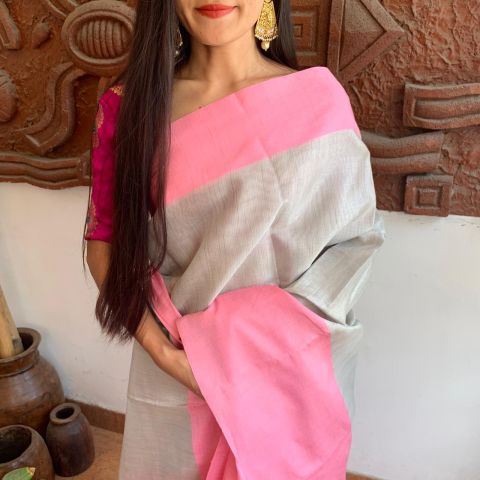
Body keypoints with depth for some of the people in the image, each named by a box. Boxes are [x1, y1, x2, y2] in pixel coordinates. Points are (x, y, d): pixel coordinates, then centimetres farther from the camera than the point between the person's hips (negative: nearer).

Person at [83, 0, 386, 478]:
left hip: (291, 371, 0)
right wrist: (162, 350, -13)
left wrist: (276, 334, -18)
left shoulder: (319, 98, -11)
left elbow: (358, 235, -6)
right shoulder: (128, 104, -8)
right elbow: (105, 240, -3)